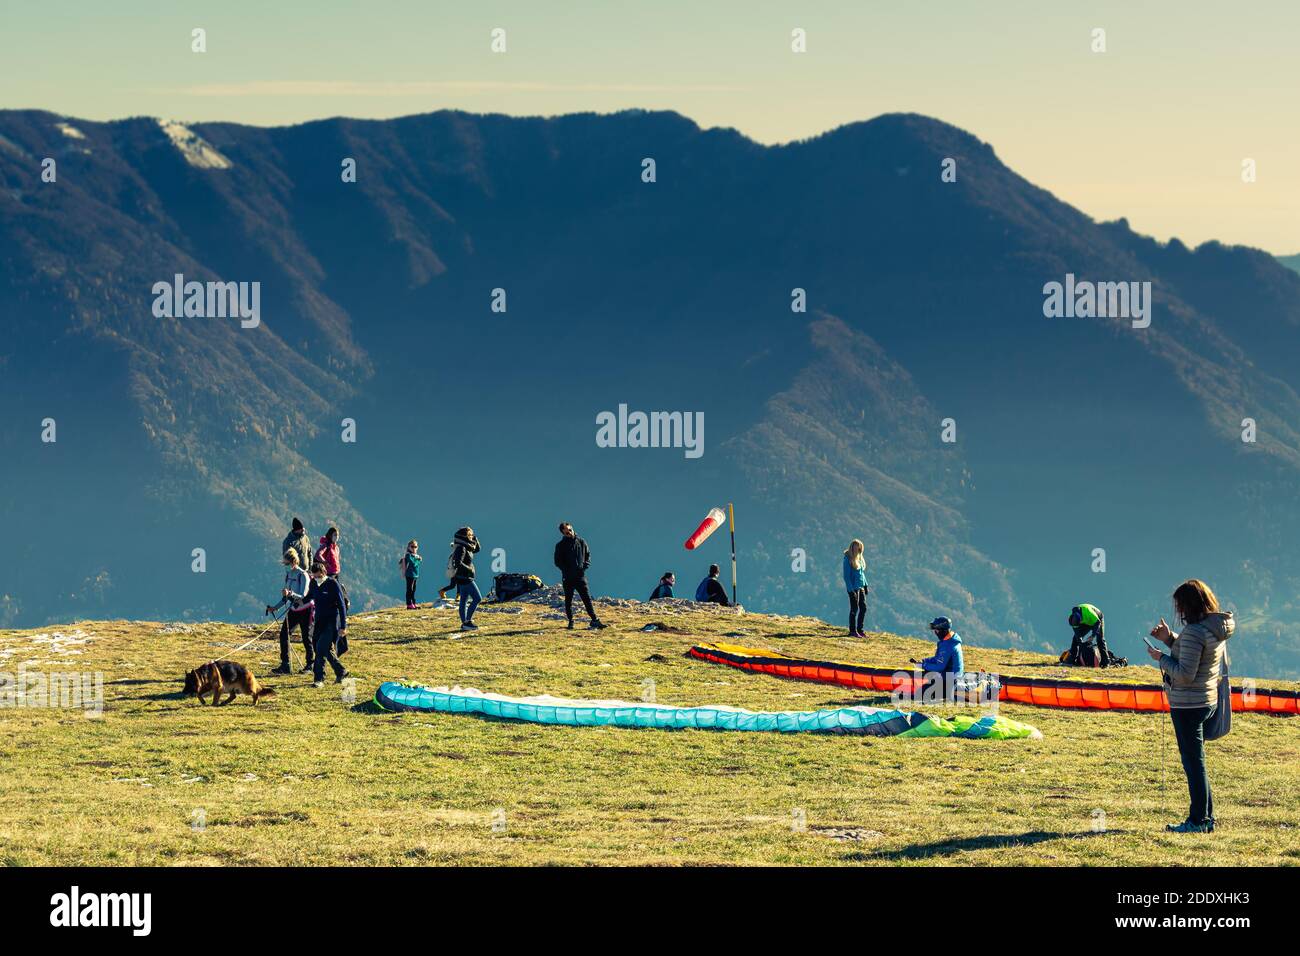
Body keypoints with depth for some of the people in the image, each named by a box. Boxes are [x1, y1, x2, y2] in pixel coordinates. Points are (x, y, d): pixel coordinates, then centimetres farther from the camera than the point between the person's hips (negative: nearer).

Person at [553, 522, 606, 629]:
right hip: (567, 577, 0)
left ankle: (594, 620, -6)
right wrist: (566, 570, -13)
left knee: (587, 598, -5)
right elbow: (557, 562, 1)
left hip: (580, 576, 0)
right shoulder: (560, 546, 0)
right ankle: (570, 621, 17)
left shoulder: (581, 542, 6)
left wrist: (585, 566, -3)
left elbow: (588, 555, 14)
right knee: (568, 600, 6)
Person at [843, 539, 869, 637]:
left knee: (863, 608, 8)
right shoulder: (848, 559, -12)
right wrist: (851, 590, -19)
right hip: (853, 587, -8)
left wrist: (865, 585, 14)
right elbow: (846, 576, -14)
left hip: (861, 587, 8)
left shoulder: (860, 558, 12)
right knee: (854, 609, -3)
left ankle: (859, 630, 16)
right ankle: (852, 631, 4)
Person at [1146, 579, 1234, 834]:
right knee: (1196, 762, 18)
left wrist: (1161, 658, -12)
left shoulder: (1194, 632, -23)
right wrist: (1170, 638, 9)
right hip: (1208, 700, 10)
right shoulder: (1217, 628, 7)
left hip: (1188, 705, -10)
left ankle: (1198, 820, 5)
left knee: (1193, 762, -1)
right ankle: (1206, 818, 23)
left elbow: (1185, 674, -24)